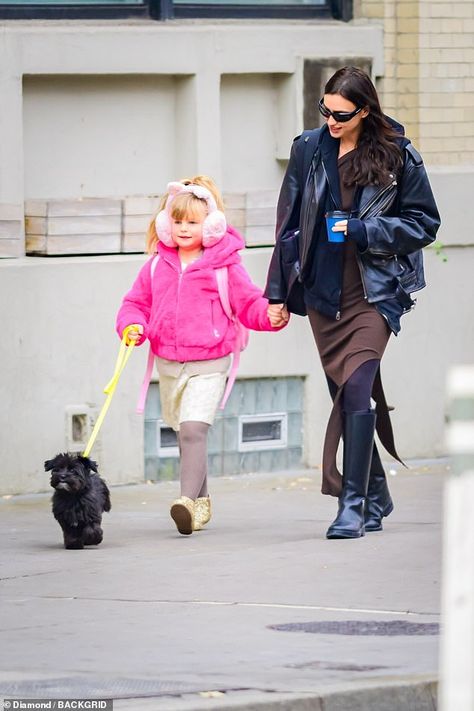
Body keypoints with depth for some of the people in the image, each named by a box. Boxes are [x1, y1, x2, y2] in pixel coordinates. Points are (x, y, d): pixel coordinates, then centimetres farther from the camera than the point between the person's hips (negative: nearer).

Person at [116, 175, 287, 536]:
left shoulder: (225, 265, -5)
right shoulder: (157, 265, 6)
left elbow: (249, 304, -3)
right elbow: (137, 302, 13)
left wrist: (271, 314, -23)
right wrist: (132, 326, -7)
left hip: (209, 364, -5)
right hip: (169, 363, 5)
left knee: (194, 427, -21)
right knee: (184, 432, 15)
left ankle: (188, 500, -29)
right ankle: (202, 500, 30)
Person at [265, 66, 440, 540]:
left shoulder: (398, 157, -4)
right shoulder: (308, 150, 5)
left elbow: (424, 224, 1)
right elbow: (289, 224, 12)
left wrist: (363, 230, -12)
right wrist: (278, 292, 10)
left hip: (373, 292, -4)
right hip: (322, 292, 4)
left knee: (358, 388, -17)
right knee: (344, 394, 9)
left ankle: (353, 502, -16)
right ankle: (375, 494, 22)